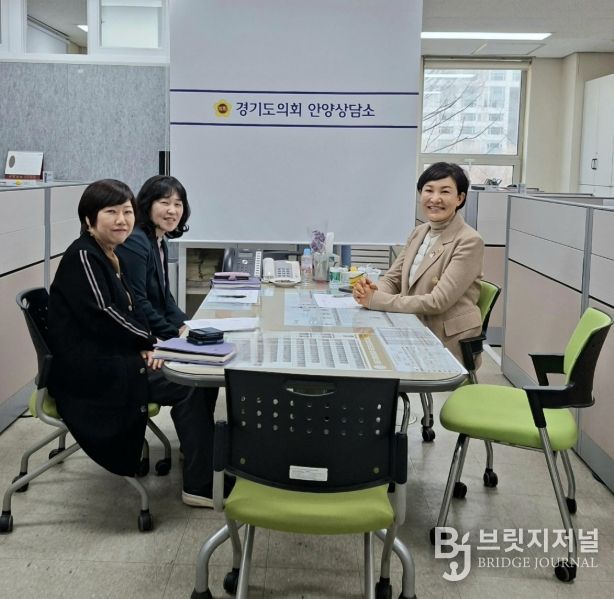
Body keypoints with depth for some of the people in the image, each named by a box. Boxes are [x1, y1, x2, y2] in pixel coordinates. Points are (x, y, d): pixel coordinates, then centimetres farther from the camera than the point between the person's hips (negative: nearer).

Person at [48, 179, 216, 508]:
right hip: (88, 369, -9)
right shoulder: (82, 256, -15)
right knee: (190, 387, -15)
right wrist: (149, 341, -8)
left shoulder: (111, 257, 13)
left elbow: (130, 308, 14)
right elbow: (101, 315, -21)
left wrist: (144, 345, -6)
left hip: (111, 358, 9)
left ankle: (204, 464, 9)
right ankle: (200, 486, -7)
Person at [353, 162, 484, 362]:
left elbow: (438, 301, -19)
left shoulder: (469, 241, -13)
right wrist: (371, 290, -14)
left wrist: (376, 300, -20)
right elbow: (392, 279, 10)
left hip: (449, 344, -6)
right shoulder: (419, 233, 10)